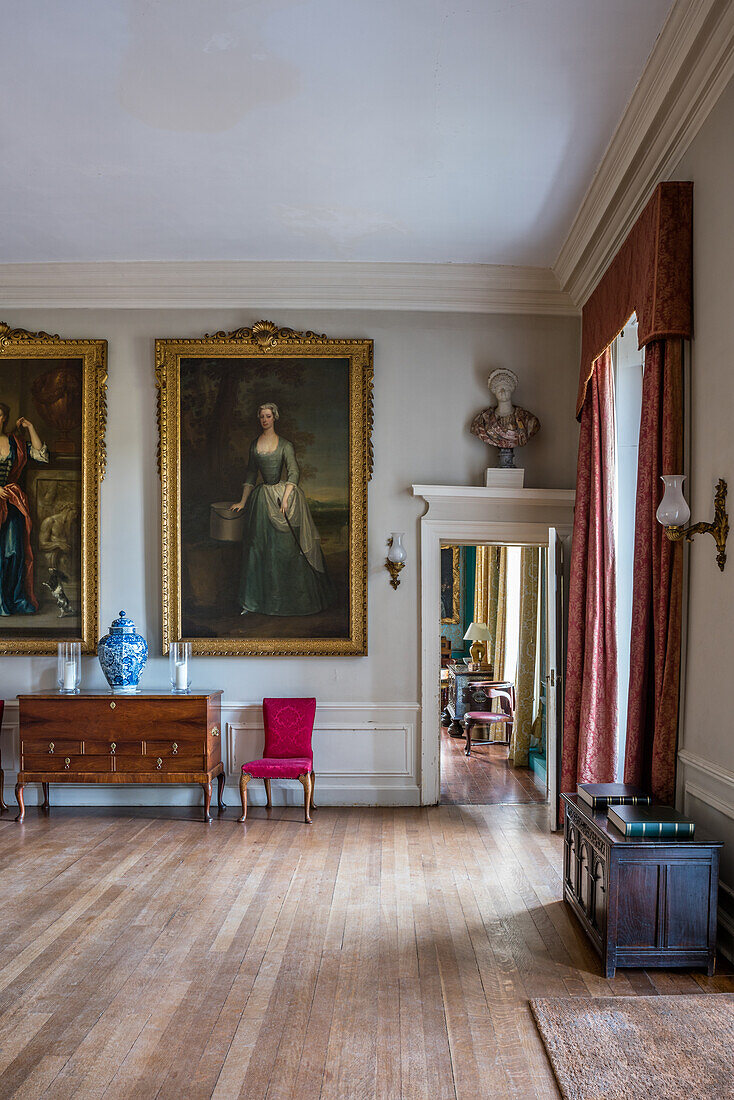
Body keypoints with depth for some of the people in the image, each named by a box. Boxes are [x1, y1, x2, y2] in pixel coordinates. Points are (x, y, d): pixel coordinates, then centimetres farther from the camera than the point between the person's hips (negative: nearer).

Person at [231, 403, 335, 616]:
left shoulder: (284, 444, -3)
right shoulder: (254, 444, 12)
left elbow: (294, 472, -13)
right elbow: (251, 474, 17)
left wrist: (285, 498, -25)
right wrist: (243, 501, 14)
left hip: (285, 493, -4)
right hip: (262, 499, 4)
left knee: (287, 547, -2)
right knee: (259, 547, 3)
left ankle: (296, 598, 10)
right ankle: (253, 601, 9)